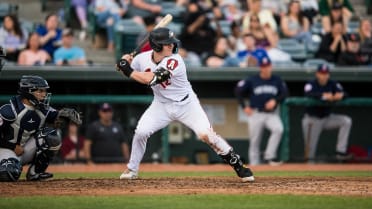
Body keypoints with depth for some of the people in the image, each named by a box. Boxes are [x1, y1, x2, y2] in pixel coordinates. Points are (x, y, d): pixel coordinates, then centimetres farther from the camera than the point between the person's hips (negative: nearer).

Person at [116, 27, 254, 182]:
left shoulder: (174, 61, -27)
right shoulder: (143, 58, -10)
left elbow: (150, 79, -35)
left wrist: (128, 70, -29)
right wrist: (126, 63, -17)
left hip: (186, 104, -4)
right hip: (161, 104, 4)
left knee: (206, 134, -18)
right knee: (141, 132, -12)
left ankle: (237, 164, -7)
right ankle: (132, 169, 11)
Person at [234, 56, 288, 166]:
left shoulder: (277, 80, 2)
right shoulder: (252, 80, -3)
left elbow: (284, 93, 8)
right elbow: (238, 91, 4)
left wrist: (275, 101, -9)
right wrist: (244, 107, -1)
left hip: (272, 114, 1)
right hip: (256, 114, -1)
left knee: (278, 129, -28)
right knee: (254, 141, 2)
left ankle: (269, 156, -23)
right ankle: (254, 165, 12)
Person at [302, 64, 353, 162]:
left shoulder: (333, 84, -2)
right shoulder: (311, 84, -14)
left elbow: (343, 93, -15)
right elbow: (308, 94, -35)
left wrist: (340, 95, -40)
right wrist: (323, 96, -50)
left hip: (327, 118, 4)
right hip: (312, 119, -4)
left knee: (347, 121, -15)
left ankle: (340, 151, -15)